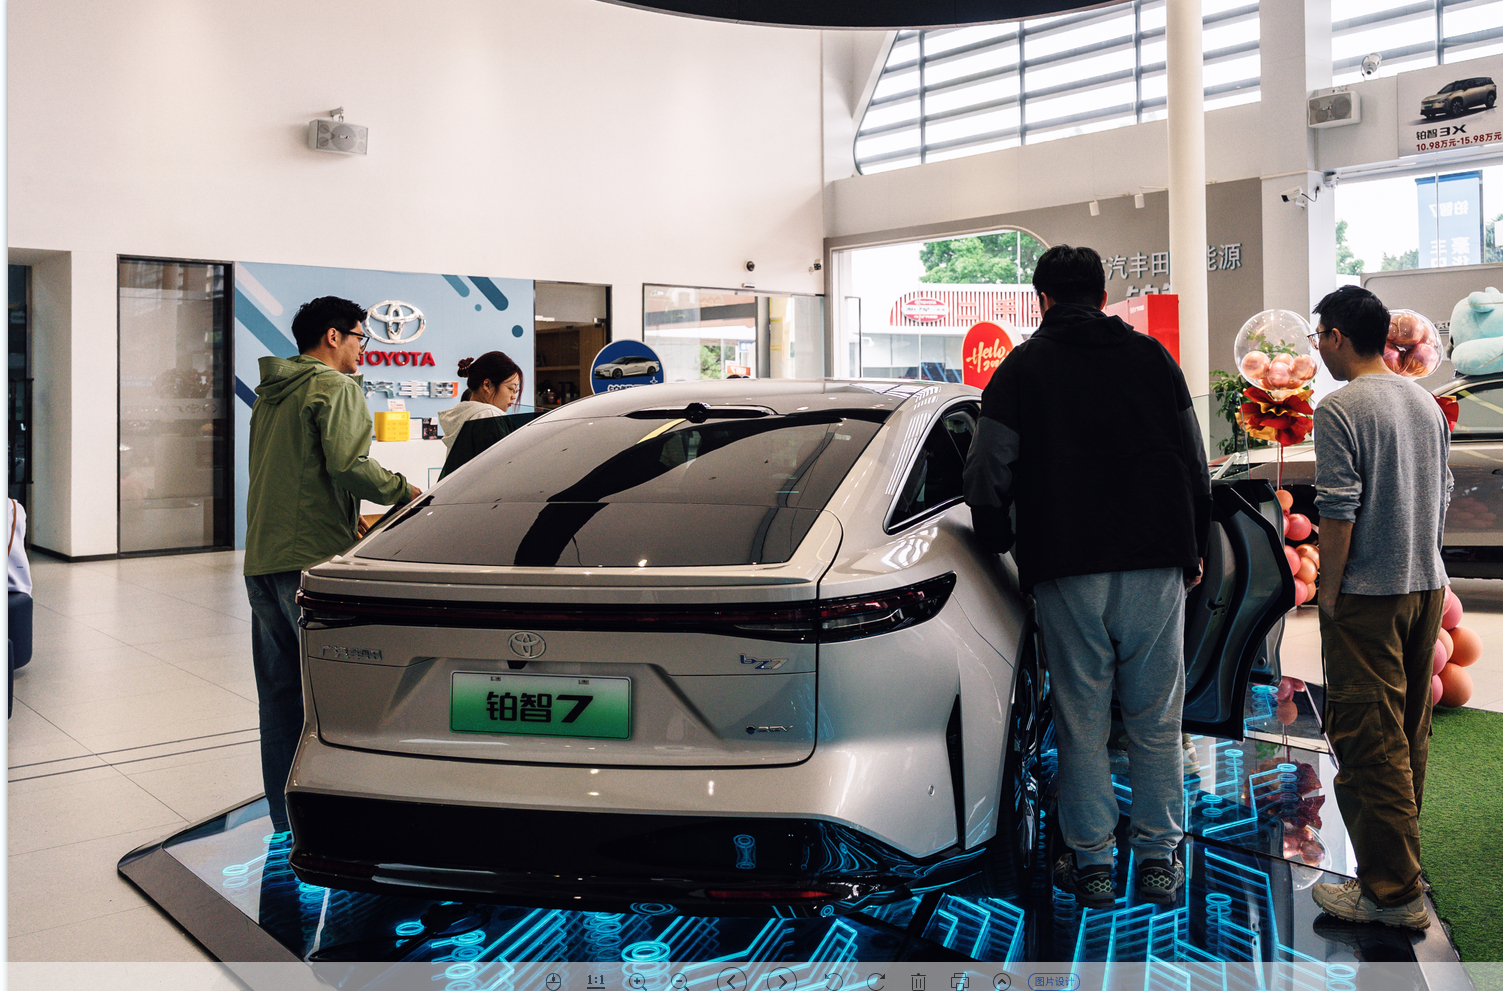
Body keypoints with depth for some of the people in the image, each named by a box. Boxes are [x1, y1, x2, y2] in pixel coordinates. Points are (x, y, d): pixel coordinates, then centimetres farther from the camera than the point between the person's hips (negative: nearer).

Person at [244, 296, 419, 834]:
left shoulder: (270, 392, 21)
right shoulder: (336, 387, -6)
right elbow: (347, 463, -20)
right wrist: (402, 491, -6)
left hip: (261, 559, 8)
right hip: (312, 558, -8)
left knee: (280, 699, 12)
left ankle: (285, 826, 19)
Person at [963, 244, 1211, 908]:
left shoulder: (1022, 367, 2)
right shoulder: (1152, 357, 9)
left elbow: (986, 478, -4)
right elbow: (1195, 468, 12)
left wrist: (1001, 547, 12)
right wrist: (1193, 550, 23)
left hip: (1068, 575, -2)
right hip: (1156, 566, 2)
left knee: (1082, 723, 7)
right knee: (1157, 722, 10)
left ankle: (1091, 860, 15)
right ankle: (1159, 858, 18)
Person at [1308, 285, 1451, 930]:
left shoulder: (1339, 410, -14)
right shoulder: (1428, 404, 9)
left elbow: (1338, 512, -18)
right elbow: (1442, 496, 14)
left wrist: (1329, 589, -10)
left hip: (1368, 594, -8)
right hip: (1428, 586, 8)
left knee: (1369, 740, -3)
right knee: (1410, 732, 17)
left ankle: (1393, 892, 0)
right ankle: (1398, 854, 30)